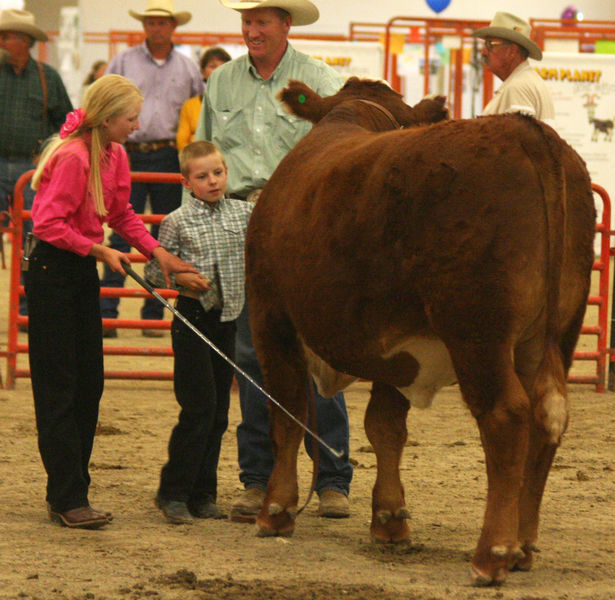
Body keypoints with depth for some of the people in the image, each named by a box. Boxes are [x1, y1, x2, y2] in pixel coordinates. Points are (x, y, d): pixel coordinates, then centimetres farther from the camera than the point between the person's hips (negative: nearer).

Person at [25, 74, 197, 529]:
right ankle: (67, 500, -3)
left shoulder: (114, 155, 6)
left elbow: (122, 214, 15)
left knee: (89, 385, 10)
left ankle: (69, 494, 16)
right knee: (58, 389, -5)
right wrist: (100, 250, -21)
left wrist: (157, 251, 3)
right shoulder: (72, 156, -21)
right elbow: (48, 223, -22)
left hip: (84, 271, 9)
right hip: (52, 273, -9)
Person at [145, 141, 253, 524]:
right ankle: (173, 493, 0)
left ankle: (203, 496, 15)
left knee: (219, 410, 8)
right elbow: (153, 270, -4)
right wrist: (180, 276, -20)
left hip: (227, 318, 5)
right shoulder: (178, 222, -6)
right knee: (199, 406, -9)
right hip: (193, 316, -5)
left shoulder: (245, 214, 5)